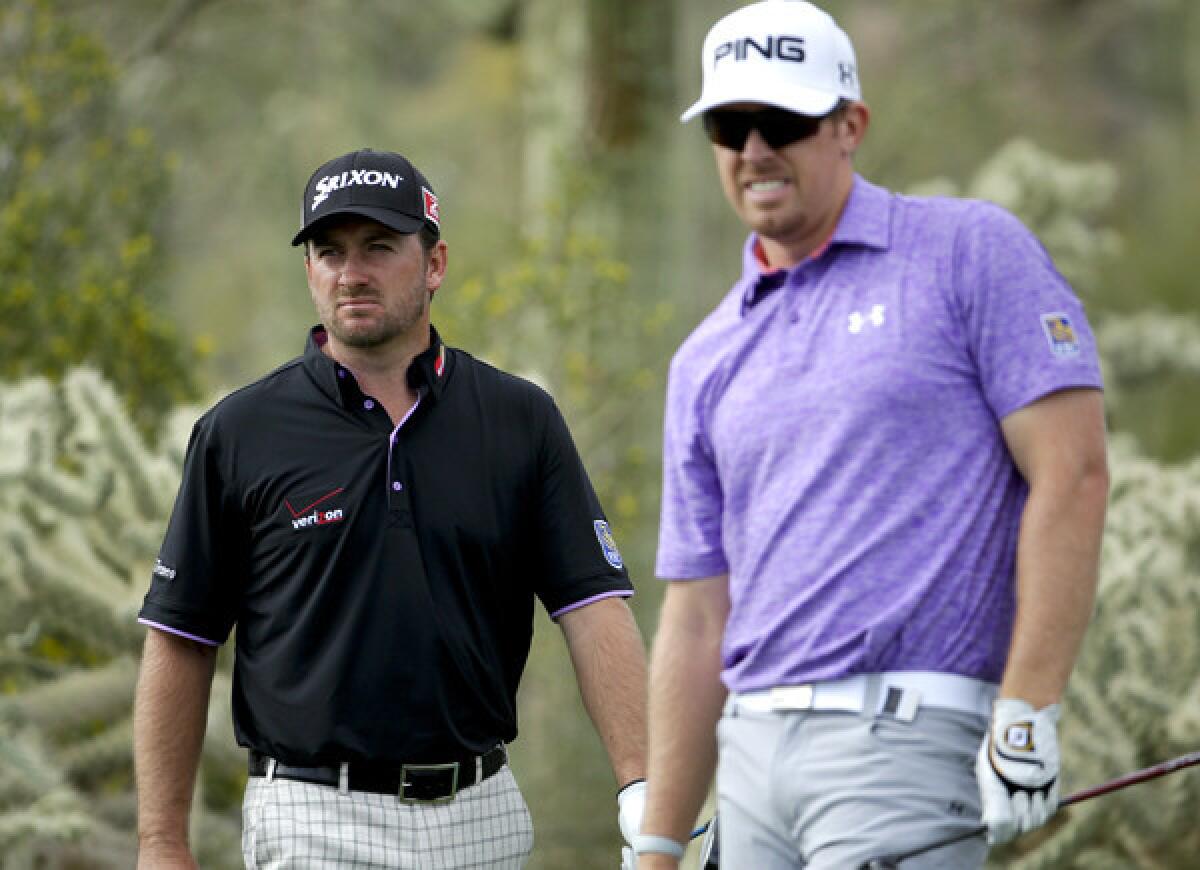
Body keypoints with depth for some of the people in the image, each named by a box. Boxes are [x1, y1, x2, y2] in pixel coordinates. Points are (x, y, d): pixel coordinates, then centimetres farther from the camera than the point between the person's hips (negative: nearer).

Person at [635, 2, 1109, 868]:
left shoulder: (972, 252, 0)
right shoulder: (707, 360, 16)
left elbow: (1071, 475, -6)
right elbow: (697, 617, 17)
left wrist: (1028, 718, -14)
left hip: (904, 734, -6)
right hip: (753, 754, 6)